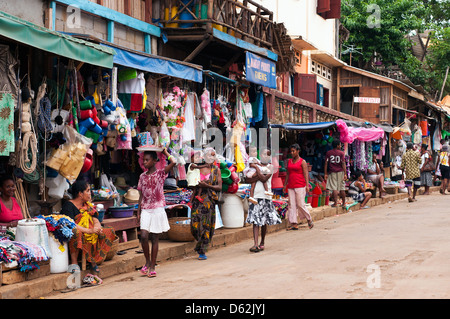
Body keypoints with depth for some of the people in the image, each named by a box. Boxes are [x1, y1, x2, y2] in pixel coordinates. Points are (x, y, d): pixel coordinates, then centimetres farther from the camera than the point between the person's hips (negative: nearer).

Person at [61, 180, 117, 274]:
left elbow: (96, 221, 11)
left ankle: (93, 259, -14)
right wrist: (89, 231, -28)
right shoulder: (68, 205, -7)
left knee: (109, 231, -9)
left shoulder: (88, 205, 18)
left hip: (90, 237, 7)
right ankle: (74, 262, -28)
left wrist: (97, 228, -14)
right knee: (75, 231, -39)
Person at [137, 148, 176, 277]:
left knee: (155, 238, 2)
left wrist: (165, 151, -6)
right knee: (144, 236, -10)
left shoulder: (160, 173, -3)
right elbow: (141, 195, 14)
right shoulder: (143, 176, 10)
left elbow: (173, 162, -20)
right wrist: (138, 212, 9)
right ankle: (147, 261, 10)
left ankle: (152, 266, 9)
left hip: (157, 209, -3)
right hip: (145, 210, 3)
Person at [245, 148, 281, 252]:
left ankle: (262, 243, 19)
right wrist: (256, 177, -14)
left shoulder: (270, 167, 5)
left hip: (266, 197, -1)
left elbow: (264, 179, -10)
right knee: (255, 221, -7)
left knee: (264, 221, 6)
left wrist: (257, 168, -6)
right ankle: (255, 244, -13)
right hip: (256, 196, 1)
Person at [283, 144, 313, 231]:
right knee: (292, 205, 0)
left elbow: (306, 174, -6)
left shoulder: (302, 162, -2)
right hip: (291, 187, 6)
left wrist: (307, 185, -13)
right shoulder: (289, 161, 14)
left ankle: (309, 220, 12)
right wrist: (285, 185, 15)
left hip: (300, 186, -6)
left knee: (300, 204, -7)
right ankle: (294, 224, 1)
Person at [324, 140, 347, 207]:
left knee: (334, 188, -1)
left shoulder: (328, 153, 1)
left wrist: (326, 173, 3)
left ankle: (335, 203, -7)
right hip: (340, 172, 0)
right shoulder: (341, 153, -3)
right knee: (342, 188, 8)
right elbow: (343, 163, -8)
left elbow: (326, 163, -1)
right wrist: (345, 174, -7)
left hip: (332, 172, 0)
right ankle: (343, 203, 14)